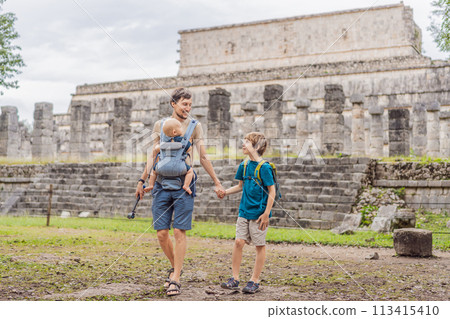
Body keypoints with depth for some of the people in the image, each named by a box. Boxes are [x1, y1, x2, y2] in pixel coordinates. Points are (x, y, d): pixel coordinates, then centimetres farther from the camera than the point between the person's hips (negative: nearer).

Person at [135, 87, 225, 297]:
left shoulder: (194, 126, 7)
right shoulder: (160, 125, 11)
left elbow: (203, 157, 8)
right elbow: (153, 156, 15)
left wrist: (217, 183, 6)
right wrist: (142, 180, 12)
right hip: (162, 183, 2)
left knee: (179, 232, -5)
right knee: (161, 233, 2)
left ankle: (175, 279, 2)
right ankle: (175, 267, 26)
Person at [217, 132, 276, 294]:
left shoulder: (264, 167, -12)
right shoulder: (244, 165, 7)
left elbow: (272, 191, -11)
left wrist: (266, 213, -14)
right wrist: (226, 192, 3)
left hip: (259, 213, -6)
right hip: (244, 211, 6)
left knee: (260, 246, 4)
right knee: (238, 242, 1)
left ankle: (254, 281, 13)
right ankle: (235, 278, 10)